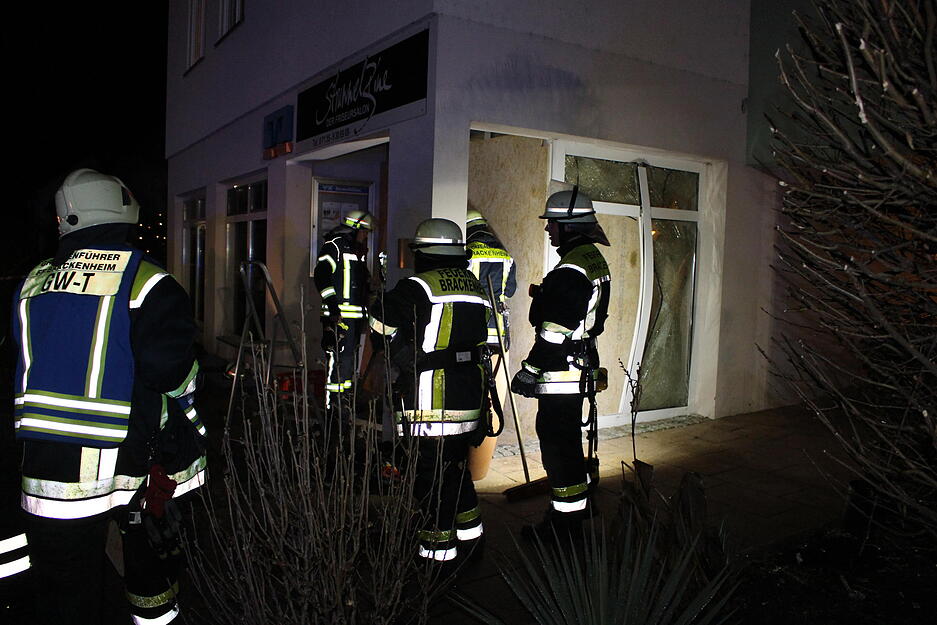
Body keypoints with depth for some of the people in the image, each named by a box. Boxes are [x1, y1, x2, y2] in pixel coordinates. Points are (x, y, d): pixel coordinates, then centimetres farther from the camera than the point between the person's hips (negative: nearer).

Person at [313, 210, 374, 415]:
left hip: (357, 313, 9)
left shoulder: (359, 251, 21)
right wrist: (332, 303, -22)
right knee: (337, 355, -11)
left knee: (351, 354, 14)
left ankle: (346, 394, 24)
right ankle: (332, 401, -7)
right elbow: (321, 275, -15)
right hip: (338, 313, -9)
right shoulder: (334, 246, -6)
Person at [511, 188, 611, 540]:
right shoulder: (595, 260, 12)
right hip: (580, 366, 11)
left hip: (559, 372, -11)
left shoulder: (570, 270, -21)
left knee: (556, 441, -2)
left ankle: (565, 518, 8)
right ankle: (578, 505, 34)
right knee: (569, 438, 21)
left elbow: (555, 331, -23)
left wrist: (529, 372, -17)